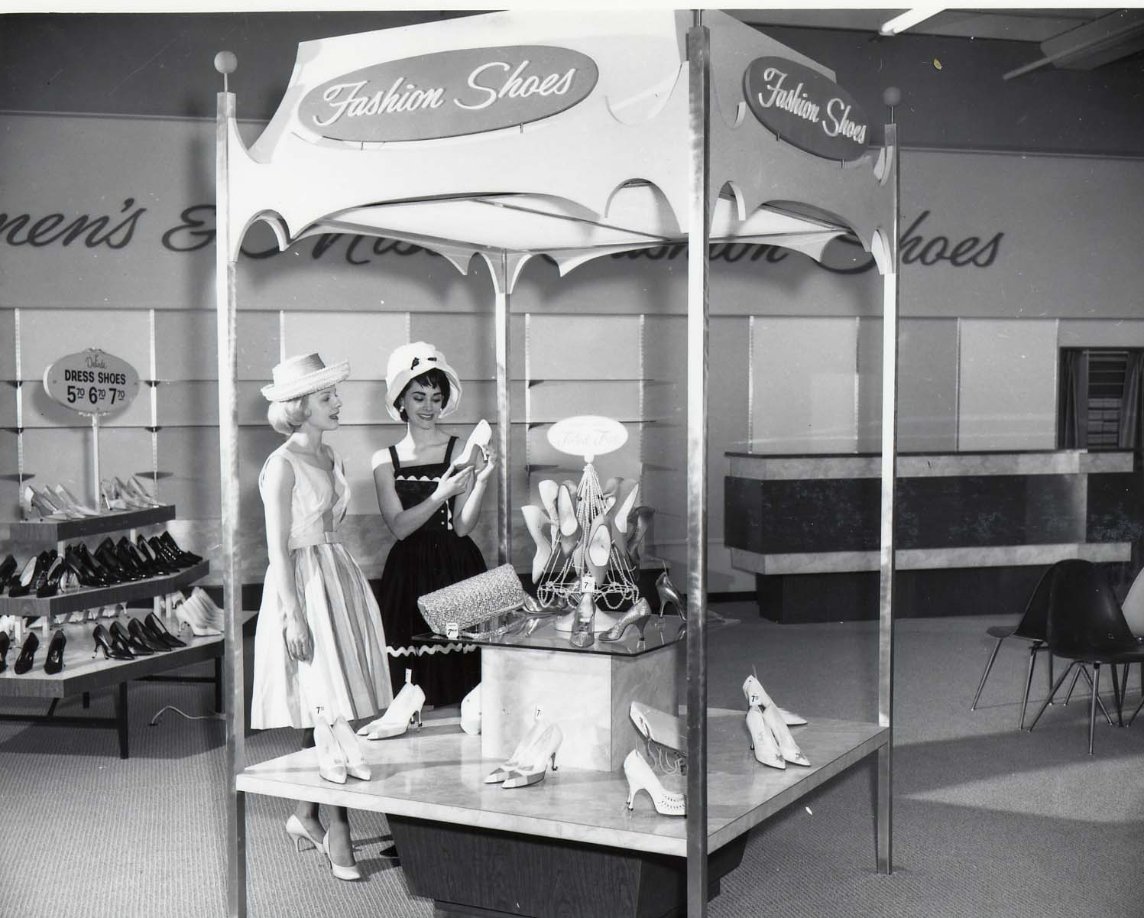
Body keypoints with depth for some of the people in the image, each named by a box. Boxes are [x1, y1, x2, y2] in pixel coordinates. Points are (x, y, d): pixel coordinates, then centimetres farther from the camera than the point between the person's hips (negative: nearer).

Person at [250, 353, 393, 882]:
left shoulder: (328, 457, 12)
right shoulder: (283, 465, -11)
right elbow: (278, 547, -14)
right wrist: (293, 615, -18)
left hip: (339, 577, 8)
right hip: (304, 583, -8)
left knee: (326, 708, 10)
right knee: (328, 705, -7)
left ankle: (306, 816, 23)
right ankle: (337, 829, 3)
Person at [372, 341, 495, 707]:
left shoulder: (460, 451, -1)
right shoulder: (385, 459, 6)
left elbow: (463, 526, -4)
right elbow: (399, 526, -4)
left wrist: (481, 480, -18)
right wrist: (441, 494, -16)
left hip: (456, 568, -2)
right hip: (407, 570, 2)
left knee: (457, 665, -5)